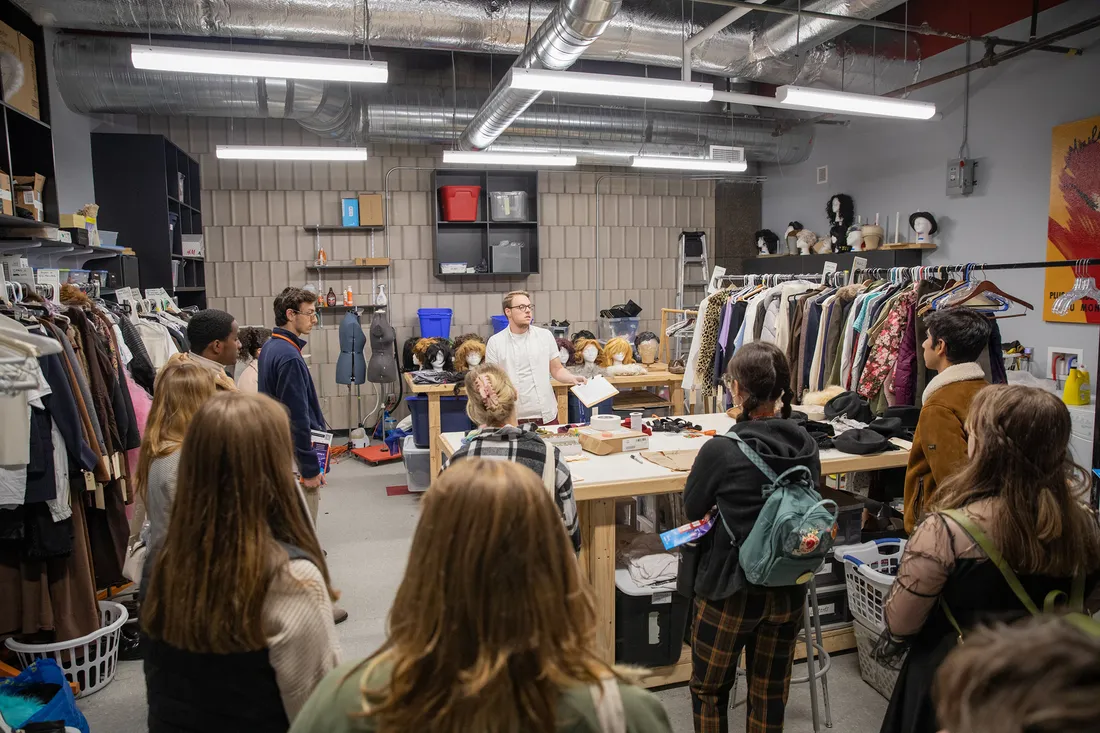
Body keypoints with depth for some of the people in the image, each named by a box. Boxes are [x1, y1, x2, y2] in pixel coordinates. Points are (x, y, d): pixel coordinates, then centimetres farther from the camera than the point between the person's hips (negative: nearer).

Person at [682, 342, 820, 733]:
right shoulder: (807, 447, -8)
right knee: (771, 695, 22)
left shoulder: (721, 451, -23)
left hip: (730, 593, -4)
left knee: (709, 691, 19)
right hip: (789, 591, 5)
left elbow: (692, 509, -6)